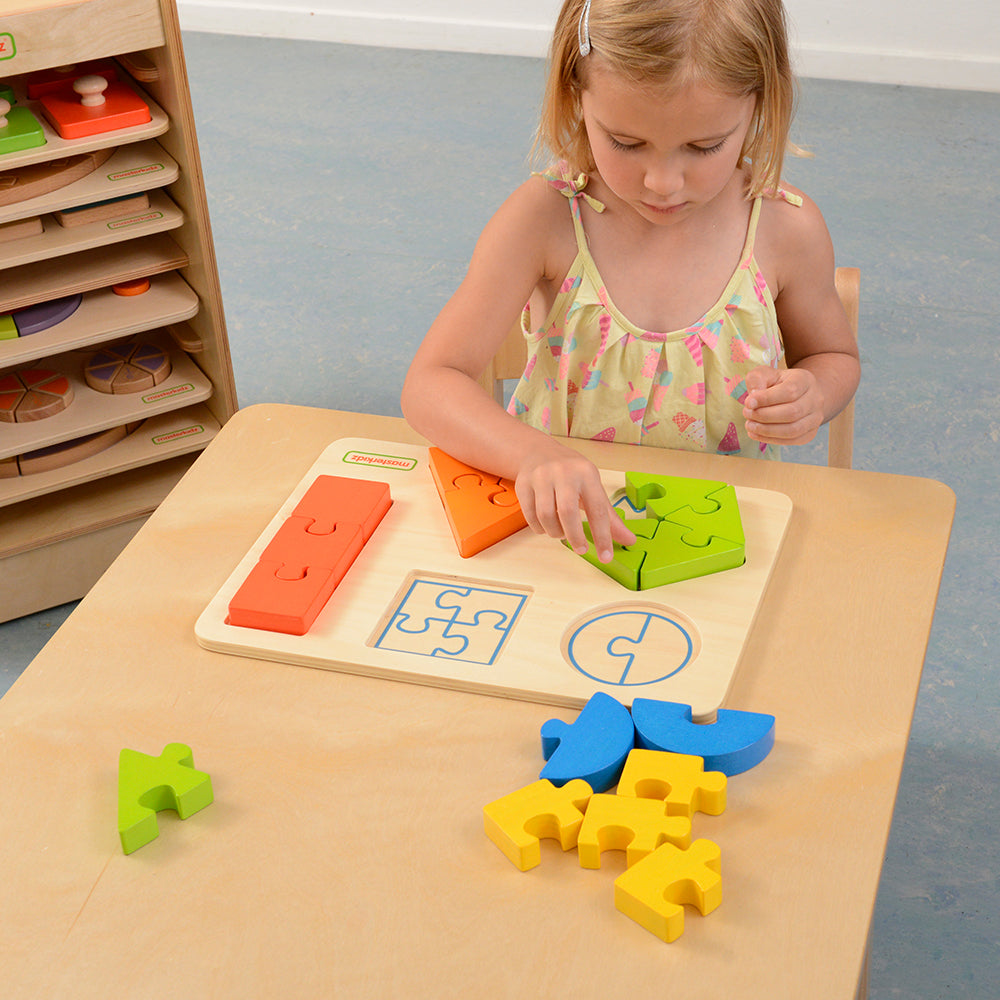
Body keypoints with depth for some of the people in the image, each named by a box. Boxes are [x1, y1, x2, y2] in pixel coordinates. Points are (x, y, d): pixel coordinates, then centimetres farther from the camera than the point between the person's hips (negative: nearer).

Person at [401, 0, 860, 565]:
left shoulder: (787, 230, -9)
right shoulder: (545, 218, -14)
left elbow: (834, 356, 12)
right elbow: (431, 385, -17)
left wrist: (814, 396, -13)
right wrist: (533, 455, -36)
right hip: (565, 517, 0)